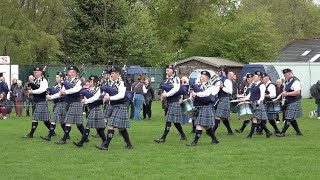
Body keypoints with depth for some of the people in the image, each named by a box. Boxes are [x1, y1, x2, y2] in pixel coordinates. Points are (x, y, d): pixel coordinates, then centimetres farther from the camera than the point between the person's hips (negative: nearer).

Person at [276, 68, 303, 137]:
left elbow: (297, 92, -24)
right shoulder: (287, 82, 14)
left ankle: (283, 133, -6)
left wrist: (287, 94, -24)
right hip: (288, 102, 9)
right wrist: (280, 95, 6)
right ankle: (298, 132, 19)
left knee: (289, 118, -7)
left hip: (294, 102, -9)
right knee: (291, 118, 11)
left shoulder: (295, 81, -14)